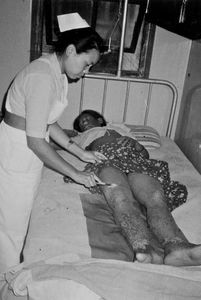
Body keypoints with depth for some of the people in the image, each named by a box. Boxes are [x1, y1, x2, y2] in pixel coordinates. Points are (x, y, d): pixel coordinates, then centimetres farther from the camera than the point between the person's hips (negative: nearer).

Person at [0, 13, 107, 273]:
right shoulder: (42, 77, -27)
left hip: (29, 154, 9)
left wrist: (81, 153, 5)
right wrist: (76, 174, -19)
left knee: (24, 216, 21)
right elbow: (36, 141, -26)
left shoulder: (58, 74, 3)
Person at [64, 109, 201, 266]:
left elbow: (145, 153, 31)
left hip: (134, 159, 2)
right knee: (121, 198, -40)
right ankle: (147, 247, -65)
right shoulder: (81, 138, 42)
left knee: (156, 197, -35)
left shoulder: (120, 129, 44)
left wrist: (138, 147, 12)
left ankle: (176, 247, -62)